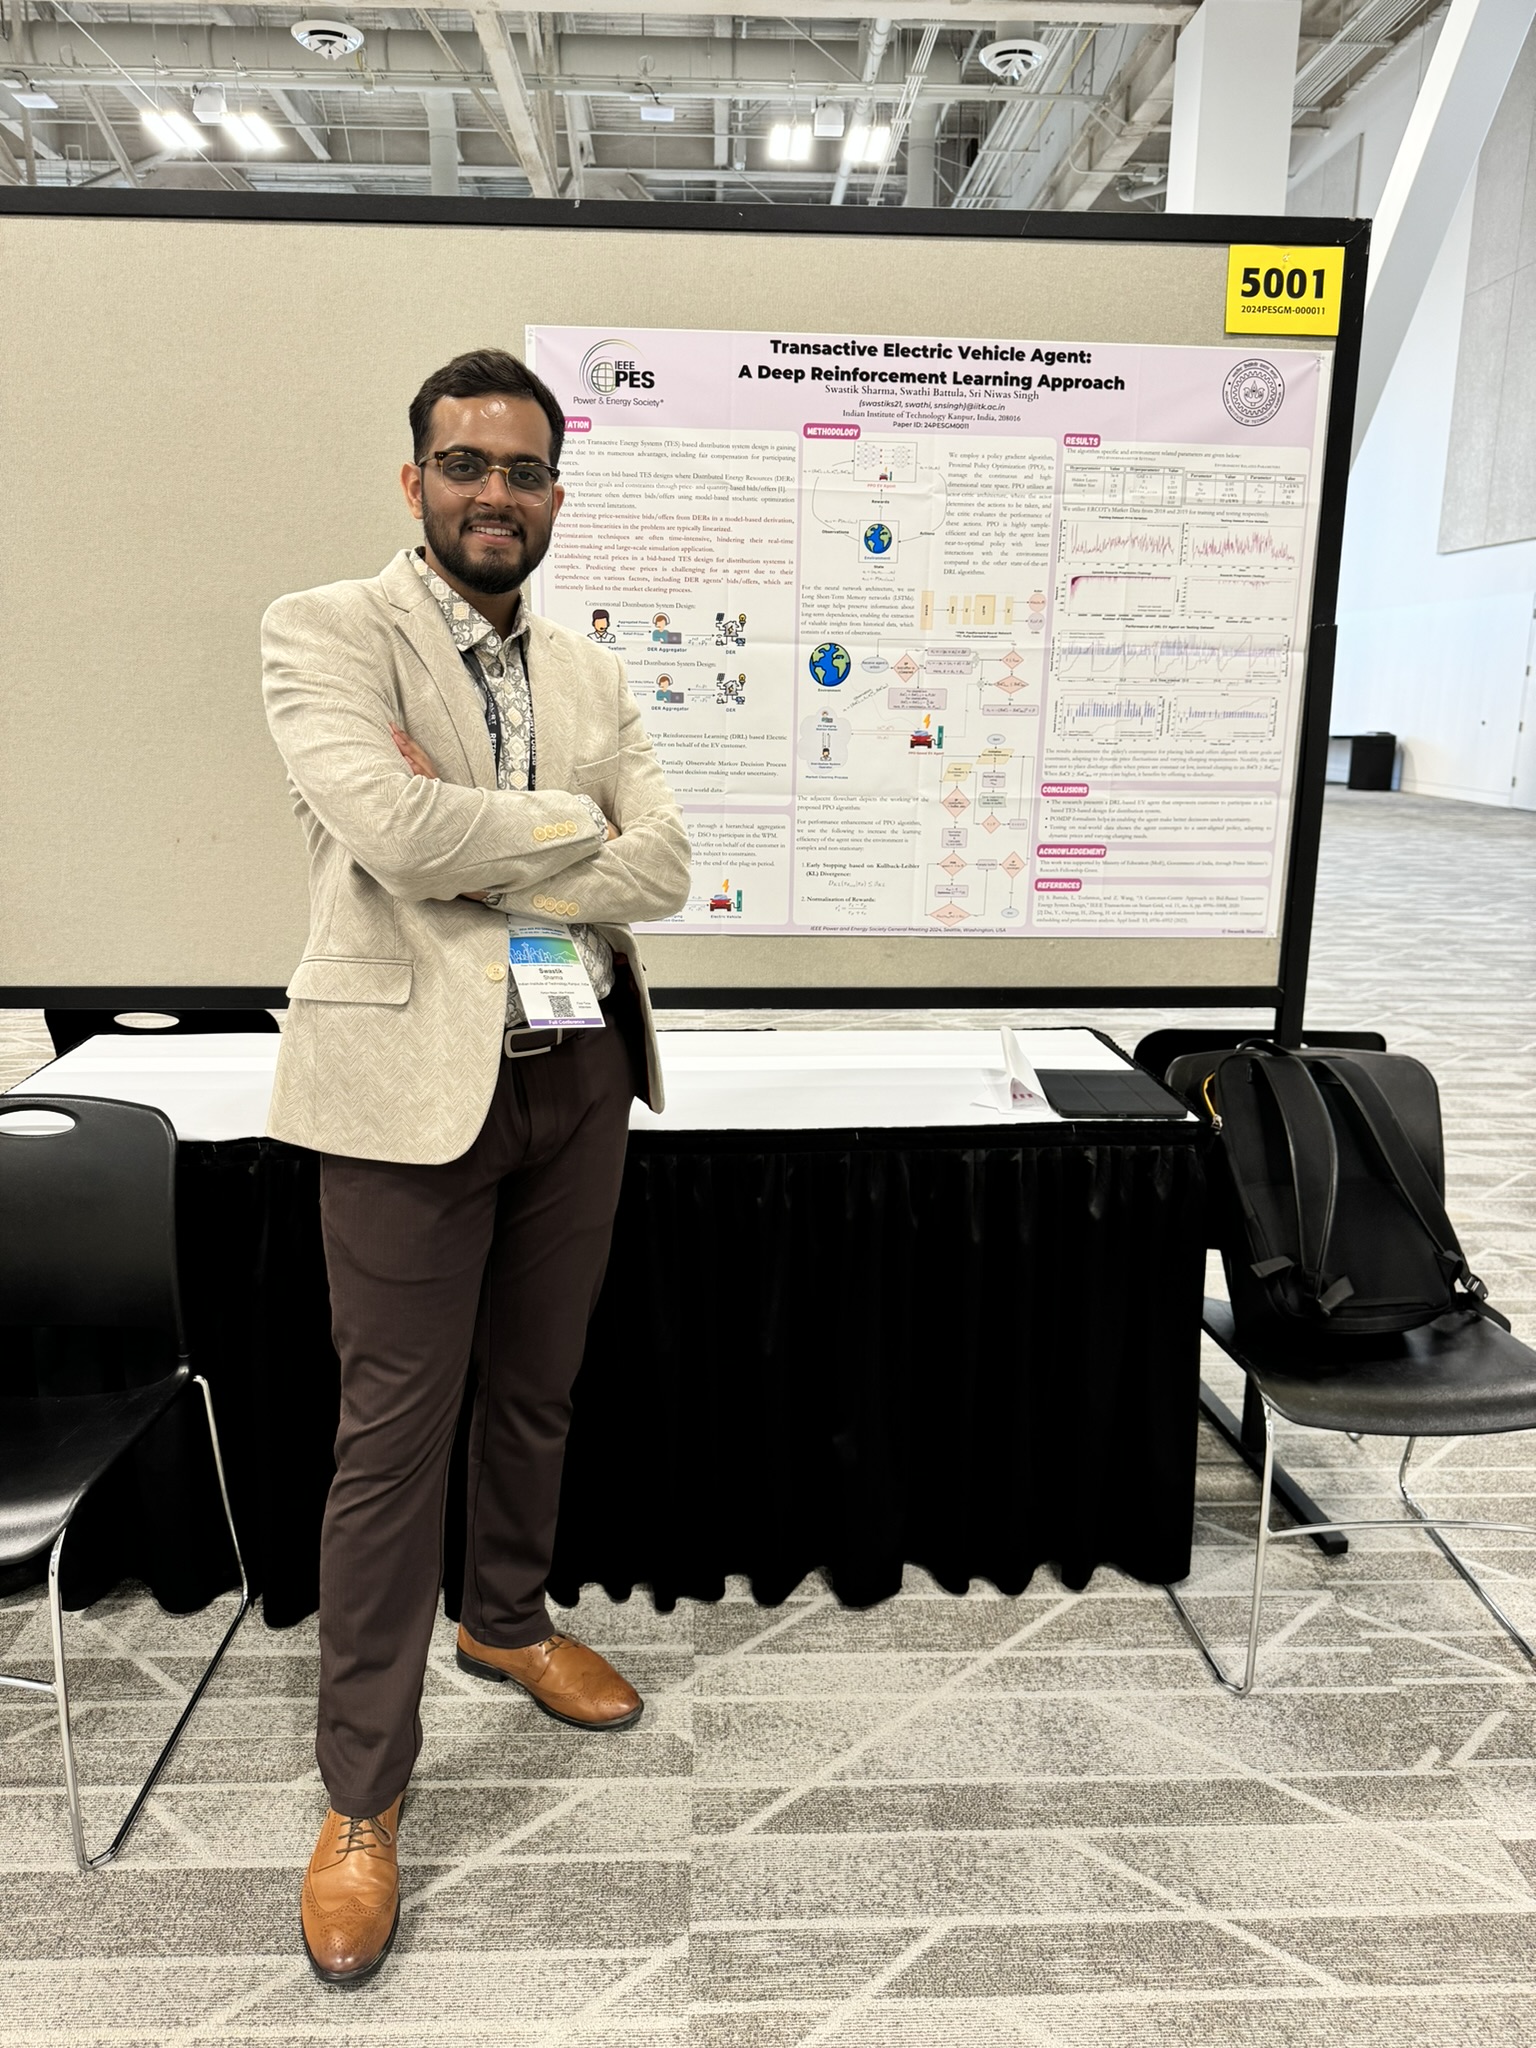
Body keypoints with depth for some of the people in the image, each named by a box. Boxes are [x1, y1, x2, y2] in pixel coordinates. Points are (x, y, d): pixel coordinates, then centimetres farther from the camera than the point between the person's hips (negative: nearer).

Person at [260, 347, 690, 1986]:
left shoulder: (591, 673, 11)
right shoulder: (325, 629, -4)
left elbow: (665, 869, -1)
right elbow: (389, 826, -22)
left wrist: (472, 838, -11)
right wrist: (573, 822, -8)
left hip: (578, 1075, 5)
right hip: (414, 1082, -5)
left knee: (536, 1391, 19)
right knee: (393, 1432, 3)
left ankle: (508, 1623, 44)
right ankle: (360, 1799, 21)